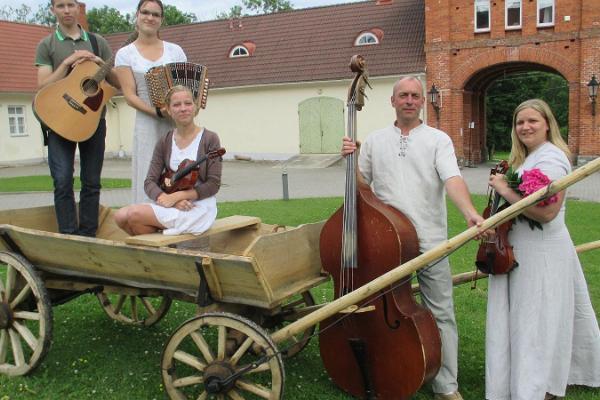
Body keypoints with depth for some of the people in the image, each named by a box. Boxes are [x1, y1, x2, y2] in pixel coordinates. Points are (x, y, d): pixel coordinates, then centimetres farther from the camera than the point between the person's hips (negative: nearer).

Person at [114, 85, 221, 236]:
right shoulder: (164, 143, 6)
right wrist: (166, 198, -20)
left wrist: (176, 196, -19)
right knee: (121, 216, -15)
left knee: (134, 214, -20)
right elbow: (150, 182, 1)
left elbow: (213, 184, -11)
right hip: (170, 204, 5)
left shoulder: (209, 139, -6)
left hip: (198, 206, -5)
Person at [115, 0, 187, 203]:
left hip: (179, 125, 2)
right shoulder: (125, 54, 6)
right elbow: (130, 96, -2)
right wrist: (158, 112, -17)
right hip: (148, 127, -2)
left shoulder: (174, 50, 12)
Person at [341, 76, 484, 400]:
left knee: (441, 314, 3)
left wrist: (470, 212, -31)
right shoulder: (374, 141, 11)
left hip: (430, 240, -2)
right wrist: (350, 160, -5)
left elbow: (452, 179, -14)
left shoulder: (438, 140, 2)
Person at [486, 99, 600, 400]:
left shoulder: (551, 157, -16)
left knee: (538, 322, 0)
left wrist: (504, 190, -19)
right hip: (521, 251, 9)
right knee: (527, 319, 18)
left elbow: (546, 211, -26)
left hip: (542, 254, -9)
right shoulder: (525, 158, 14)